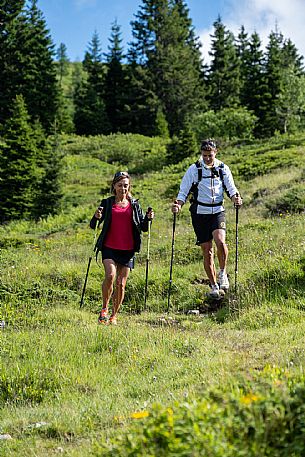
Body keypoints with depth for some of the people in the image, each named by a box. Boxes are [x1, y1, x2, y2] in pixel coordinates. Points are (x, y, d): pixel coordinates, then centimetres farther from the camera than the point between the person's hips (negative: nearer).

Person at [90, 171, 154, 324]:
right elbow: (93, 226, 3)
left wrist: (148, 218, -11)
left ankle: (114, 316, 16)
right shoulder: (107, 203, 5)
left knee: (121, 284, 1)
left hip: (127, 250, 2)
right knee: (110, 275, -23)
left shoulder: (134, 205, 9)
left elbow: (143, 228, 10)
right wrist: (96, 217, -18)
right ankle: (104, 309, -4)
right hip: (109, 247, -2)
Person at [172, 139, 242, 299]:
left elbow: (231, 189, 7)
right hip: (200, 213, 0)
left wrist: (236, 198, -15)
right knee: (207, 250, 1)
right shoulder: (194, 169, -2)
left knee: (220, 240, -26)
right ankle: (214, 286, 13)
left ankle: (223, 273, -4)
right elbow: (183, 191, 0)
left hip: (218, 211, 0)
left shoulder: (223, 169, 3)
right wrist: (178, 205, -19)